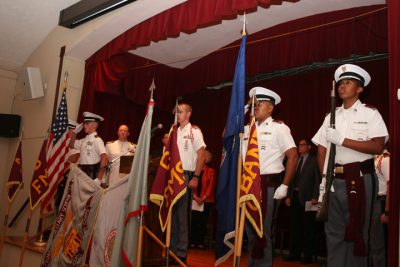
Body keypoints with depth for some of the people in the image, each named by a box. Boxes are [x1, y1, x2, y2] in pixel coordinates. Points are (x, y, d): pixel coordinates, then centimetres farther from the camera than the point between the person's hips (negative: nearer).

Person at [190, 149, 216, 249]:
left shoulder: (211, 171, 4)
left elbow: (211, 186, -2)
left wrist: (203, 198, -10)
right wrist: (195, 197, -9)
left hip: (206, 201, -1)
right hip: (194, 200, 1)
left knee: (202, 221, 0)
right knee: (193, 221, -3)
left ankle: (200, 242, 5)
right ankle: (192, 242, 2)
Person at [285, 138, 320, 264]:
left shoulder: (314, 160, 2)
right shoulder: (296, 160, 18)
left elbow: (318, 179, -5)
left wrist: (315, 197, -13)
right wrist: (289, 196, 9)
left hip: (307, 197, -5)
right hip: (295, 196, 5)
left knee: (307, 227, 1)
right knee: (295, 226, 7)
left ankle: (308, 255, 9)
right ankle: (295, 253, 14)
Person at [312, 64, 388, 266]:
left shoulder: (370, 113, 1)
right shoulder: (331, 116, 13)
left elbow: (377, 146, -12)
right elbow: (321, 150, 10)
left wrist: (342, 140, -16)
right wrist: (324, 180, 0)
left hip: (360, 178, -4)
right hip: (335, 179, 4)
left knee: (357, 231, 6)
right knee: (334, 232, 11)